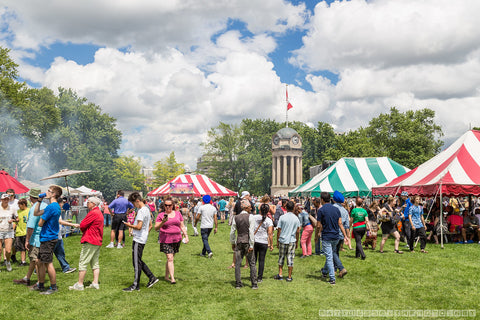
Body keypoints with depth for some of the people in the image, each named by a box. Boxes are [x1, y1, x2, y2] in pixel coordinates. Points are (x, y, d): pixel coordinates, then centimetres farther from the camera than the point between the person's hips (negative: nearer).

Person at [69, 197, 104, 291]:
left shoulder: (93, 213, -15)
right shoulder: (99, 213, 17)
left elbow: (83, 225, -14)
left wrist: (80, 227, 7)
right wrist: (79, 226, 12)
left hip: (90, 241, -10)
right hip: (97, 241, 10)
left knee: (82, 263, -4)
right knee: (95, 263, 10)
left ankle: (79, 284, 0)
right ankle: (95, 283, 11)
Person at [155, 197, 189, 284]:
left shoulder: (178, 214, 10)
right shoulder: (161, 215, 0)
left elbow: (182, 226, 14)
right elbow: (156, 228, -3)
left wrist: (186, 236, 5)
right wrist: (163, 222, -19)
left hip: (176, 239, 4)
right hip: (165, 240, -3)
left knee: (171, 258, 11)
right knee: (170, 258, -12)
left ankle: (166, 276, 25)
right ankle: (172, 278, -13)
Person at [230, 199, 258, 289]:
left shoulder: (236, 217, 5)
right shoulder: (250, 217, -7)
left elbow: (232, 232, 6)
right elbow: (251, 231, -13)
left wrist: (232, 243, 17)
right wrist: (251, 245, -11)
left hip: (239, 242, 3)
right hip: (248, 241, -3)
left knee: (238, 263, 8)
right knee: (252, 263, 4)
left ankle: (238, 283, 10)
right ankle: (254, 284, 6)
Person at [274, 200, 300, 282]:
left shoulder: (282, 217, -5)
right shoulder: (296, 218, 0)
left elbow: (279, 230, -3)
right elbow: (297, 232, 3)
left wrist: (277, 241, 6)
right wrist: (297, 242, 14)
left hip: (282, 240, -1)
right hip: (292, 241, 1)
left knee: (281, 257, 12)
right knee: (290, 259, 4)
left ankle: (280, 274, 14)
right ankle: (289, 277, 8)